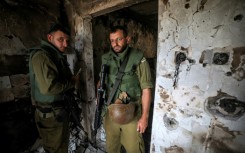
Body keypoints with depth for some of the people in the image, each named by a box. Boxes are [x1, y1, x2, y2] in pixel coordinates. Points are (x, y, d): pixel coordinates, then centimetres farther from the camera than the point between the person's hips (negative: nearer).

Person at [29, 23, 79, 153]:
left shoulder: (58, 56, 11)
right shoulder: (41, 55, -19)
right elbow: (48, 86, -31)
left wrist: (72, 80, 0)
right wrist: (73, 82, -16)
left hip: (61, 110, 9)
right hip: (51, 114, -9)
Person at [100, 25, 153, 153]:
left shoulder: (138, 59, -12)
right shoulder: (106, 59, 1)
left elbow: (146, 90, -12)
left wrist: (144, 117, -11)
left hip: (131, 114, -3)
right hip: (110, 112, 4)